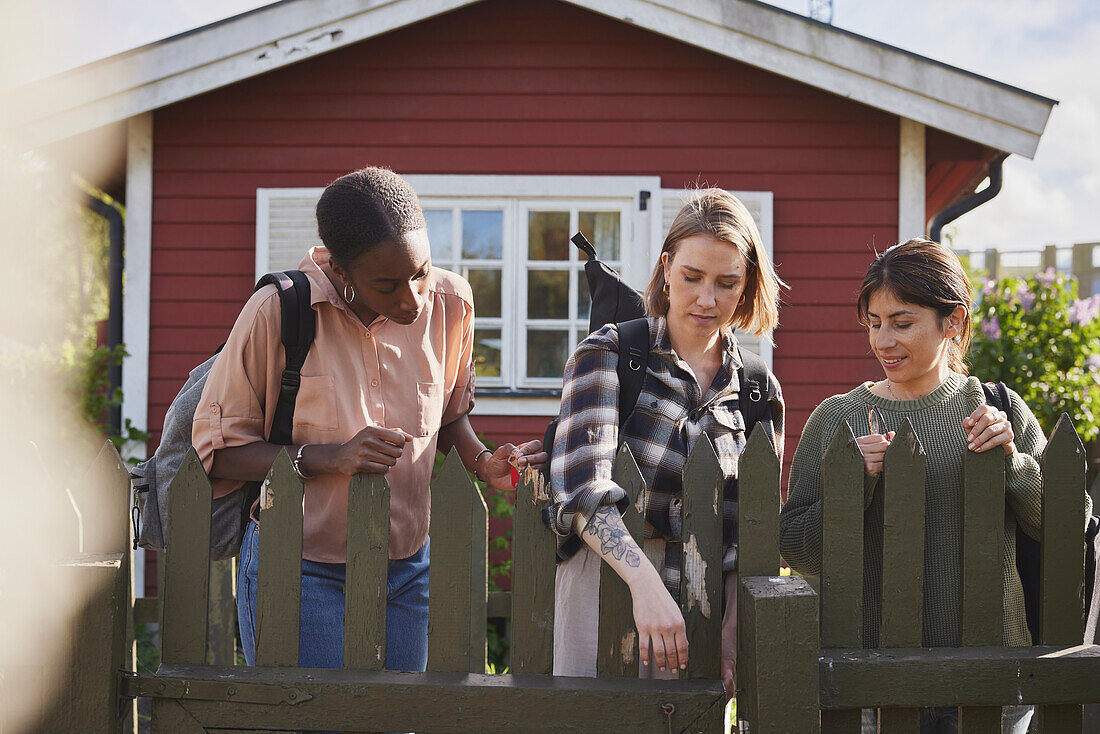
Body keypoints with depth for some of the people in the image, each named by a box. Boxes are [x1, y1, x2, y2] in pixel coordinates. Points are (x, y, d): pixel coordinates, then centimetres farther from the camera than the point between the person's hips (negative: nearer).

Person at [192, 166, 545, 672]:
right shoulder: (277, 312, -16)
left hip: (407, 570, 4)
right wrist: (329, 458, -22)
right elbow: (215, 450, -9)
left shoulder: (450, 303, -4)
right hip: (301, 569, -4)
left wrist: (482, 463, -6)